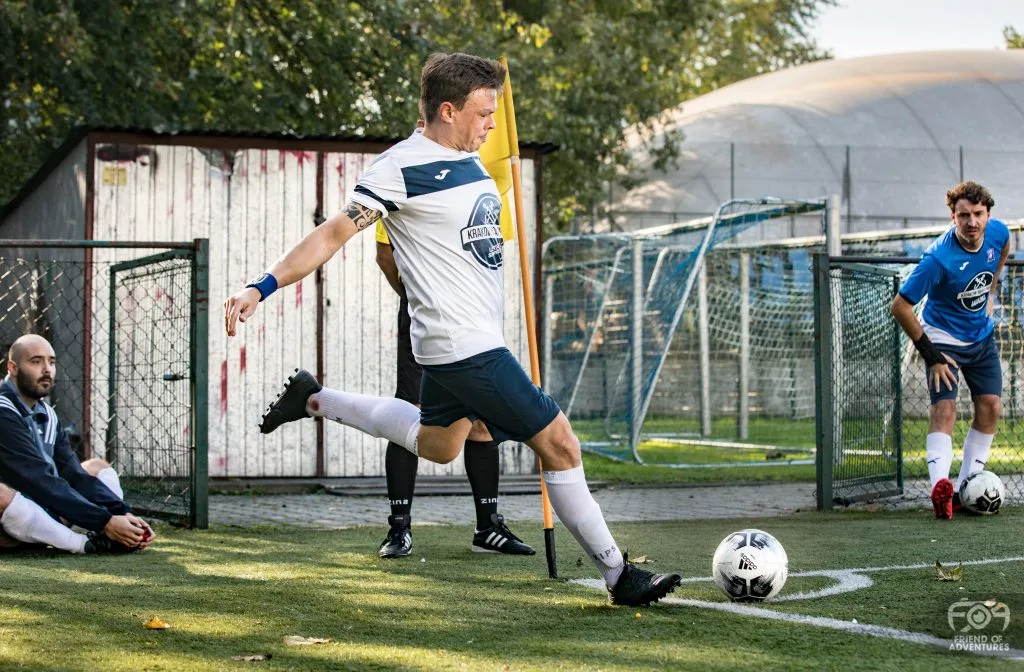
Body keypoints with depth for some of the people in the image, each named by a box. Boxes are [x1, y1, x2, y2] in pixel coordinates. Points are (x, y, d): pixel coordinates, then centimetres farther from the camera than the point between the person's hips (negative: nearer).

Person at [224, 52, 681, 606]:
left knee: (437, 445, 28)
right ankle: (618, 575, 2)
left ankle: (313, 400, 37)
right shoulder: (403, 166, -17)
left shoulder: (468, 160, 9)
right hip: (466, 346, -10)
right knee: (559, 443, -8)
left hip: (466, 342, 10)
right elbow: (336, 233, -17)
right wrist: (262, 287, -23)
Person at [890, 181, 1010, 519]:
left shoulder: (998, 232, -14)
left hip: (982, 337, 6)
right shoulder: (939, 257, -32)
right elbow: (900, 306, -26)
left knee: (991, 407, 1)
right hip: (943, 339, -6)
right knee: (944, 409, -20)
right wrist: (929, 355, -23)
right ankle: (940, 486, -35)